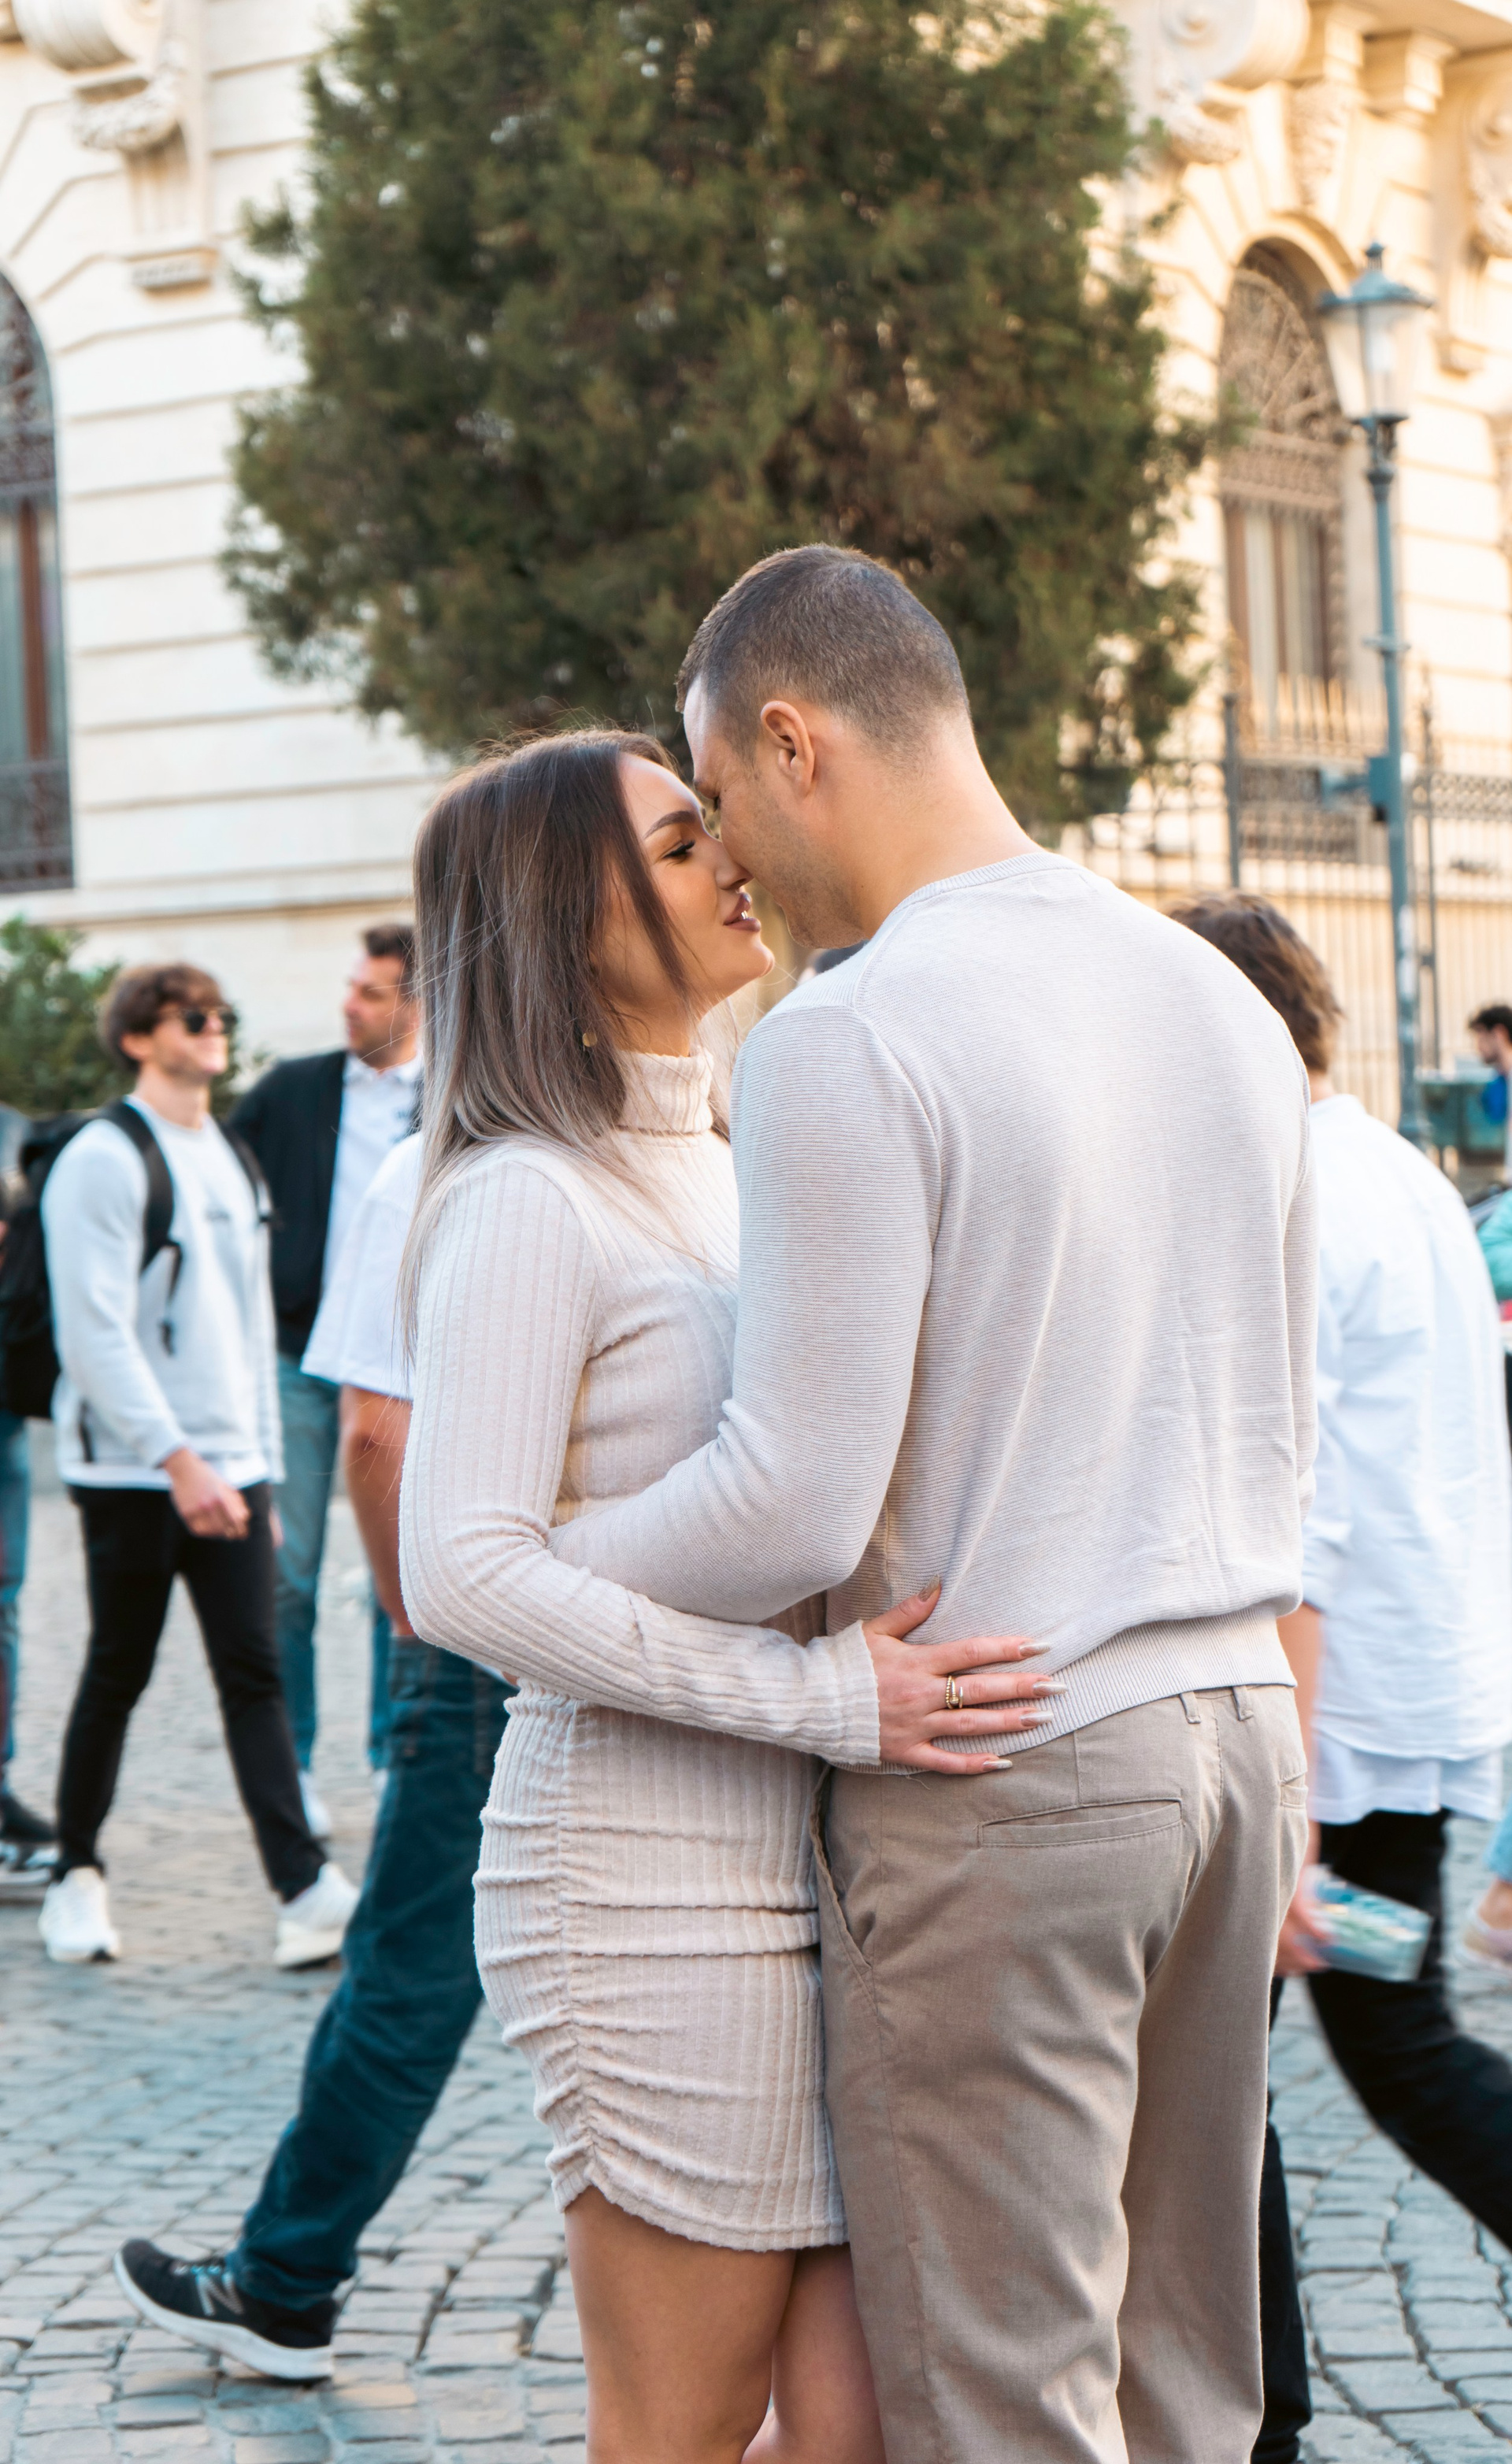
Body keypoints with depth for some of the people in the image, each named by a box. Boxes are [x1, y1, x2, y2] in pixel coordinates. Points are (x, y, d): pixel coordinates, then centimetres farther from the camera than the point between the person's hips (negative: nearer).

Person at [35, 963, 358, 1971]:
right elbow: (96, 1331, -15)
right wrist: (178, 1459, -20)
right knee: (118, 1676, 3)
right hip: (133, 1472, -6)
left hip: (229, 1469, 6)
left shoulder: (235, 1162, 17)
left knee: (255, 1673, -3)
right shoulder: (104, 1159, -7)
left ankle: (307, 1892, -11)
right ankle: (78, 1878, 19)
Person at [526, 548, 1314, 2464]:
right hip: (1232, 1729, 7)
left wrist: (503, 1574, -3)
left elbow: (795, 1513, -18)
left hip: (996, 1790, -7)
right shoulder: (1224, 1002, 10)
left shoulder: (848, 1038, -16)